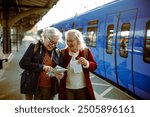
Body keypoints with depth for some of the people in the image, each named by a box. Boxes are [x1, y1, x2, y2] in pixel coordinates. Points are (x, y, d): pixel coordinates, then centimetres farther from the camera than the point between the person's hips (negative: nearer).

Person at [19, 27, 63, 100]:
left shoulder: (56, 52, 8)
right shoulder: (34, 47, -4)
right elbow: (23, 63, -14)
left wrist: (58, 74, -7)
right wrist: (42, 67, -24)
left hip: (49, 88, 4)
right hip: (33, 87, -4)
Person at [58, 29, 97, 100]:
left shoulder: (86, 51, -2)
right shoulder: (63, 53, 0)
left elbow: (94, 66, -1)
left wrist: (87, 63, -23)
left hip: (83, 88, 0)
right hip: (67, 88, 1)